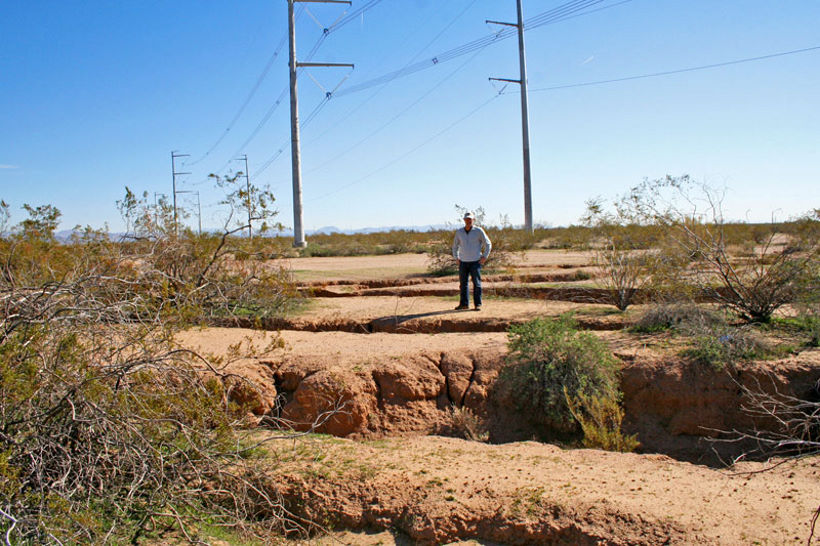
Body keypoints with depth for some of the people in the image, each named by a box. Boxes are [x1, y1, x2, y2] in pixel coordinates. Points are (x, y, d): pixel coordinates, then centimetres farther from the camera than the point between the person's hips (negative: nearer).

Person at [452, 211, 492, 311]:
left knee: (477, 283, -4)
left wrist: (484, 257, -4)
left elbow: (488, 244, 2)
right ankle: (464, 303, 13)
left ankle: (478, 304, 0)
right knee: (462, 283, 5)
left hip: (475, 262, -3)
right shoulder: (459, 232, 5)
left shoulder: (479, 231, -5)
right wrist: (456, 258, 10)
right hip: (463, 262, 4)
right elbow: (455, 246, 19)